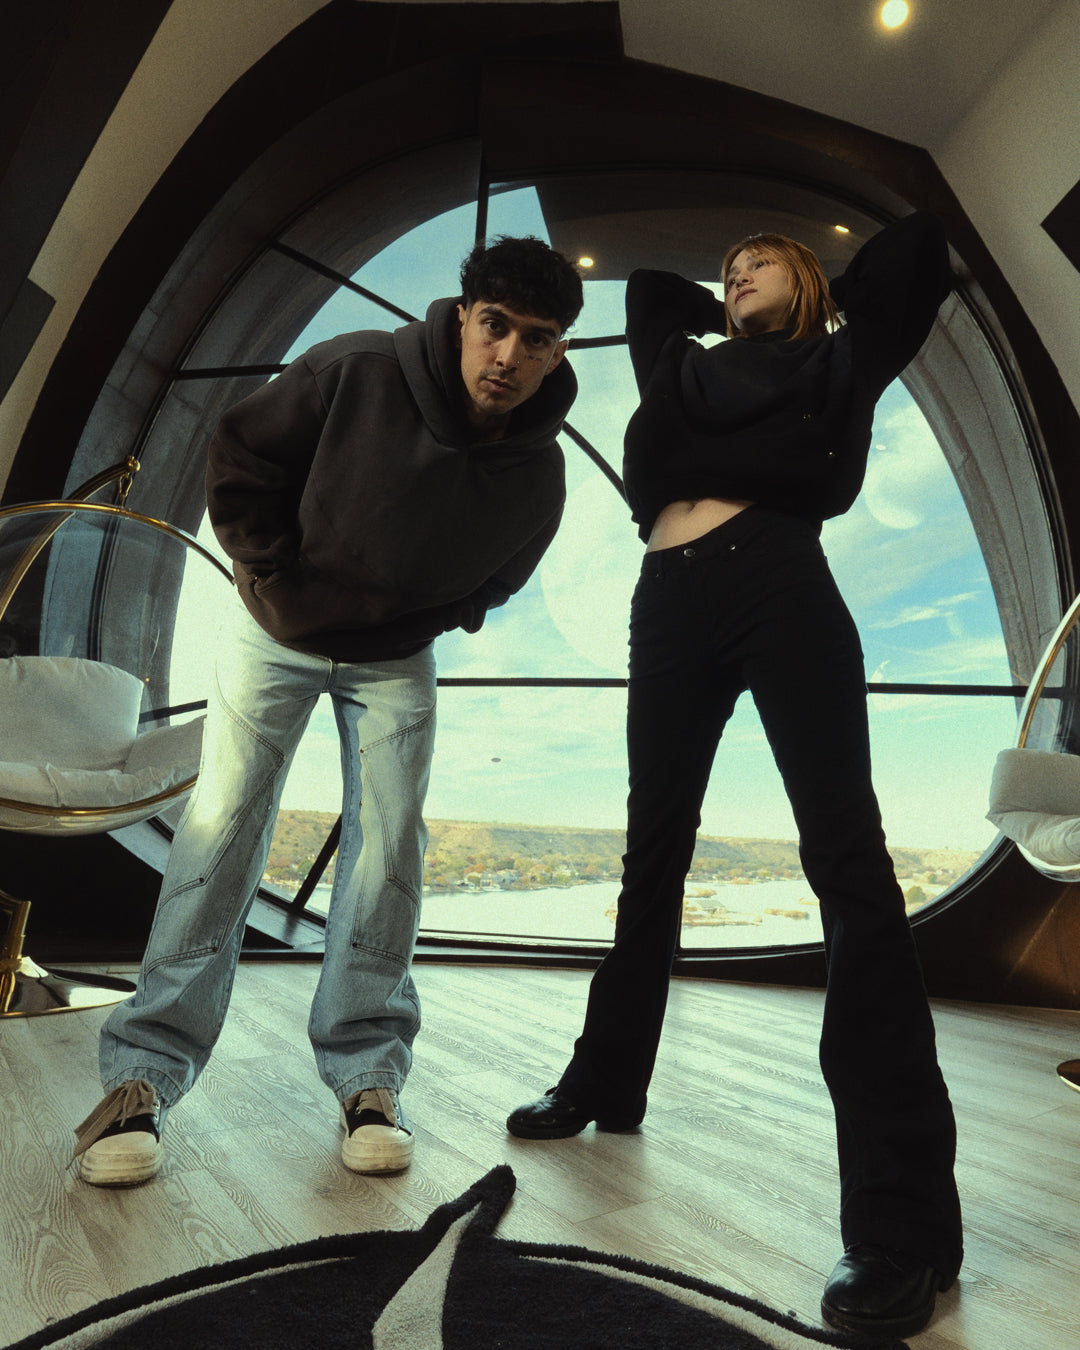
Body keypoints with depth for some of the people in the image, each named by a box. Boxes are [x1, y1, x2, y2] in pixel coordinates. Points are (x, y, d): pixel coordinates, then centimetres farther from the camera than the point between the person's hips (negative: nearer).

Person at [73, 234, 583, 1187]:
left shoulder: (537, 476, -16)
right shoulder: (355, 374, -25)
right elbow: (239, 458, -10)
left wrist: (433, 621, -1)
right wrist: (275, 577, -8)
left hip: (396, 661, 2)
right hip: (277, 633, -1)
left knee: (389, 843, -6)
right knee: (220, 831, -5)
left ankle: (368, 1077, 8)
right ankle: (145, 1072, 6)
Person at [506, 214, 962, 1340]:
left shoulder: (838, 362, 22)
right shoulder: (693, 369, 30)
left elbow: (920, 244, 28)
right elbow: (644, 288, 46)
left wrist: (830, 304, 36)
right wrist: (730, 318, 42)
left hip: (778, 577, -4)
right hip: (671, 603, 5)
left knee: (846, 858, -14)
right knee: (653, 851, 10)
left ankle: (903, 1212, -12)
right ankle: (606, 1080, 26)